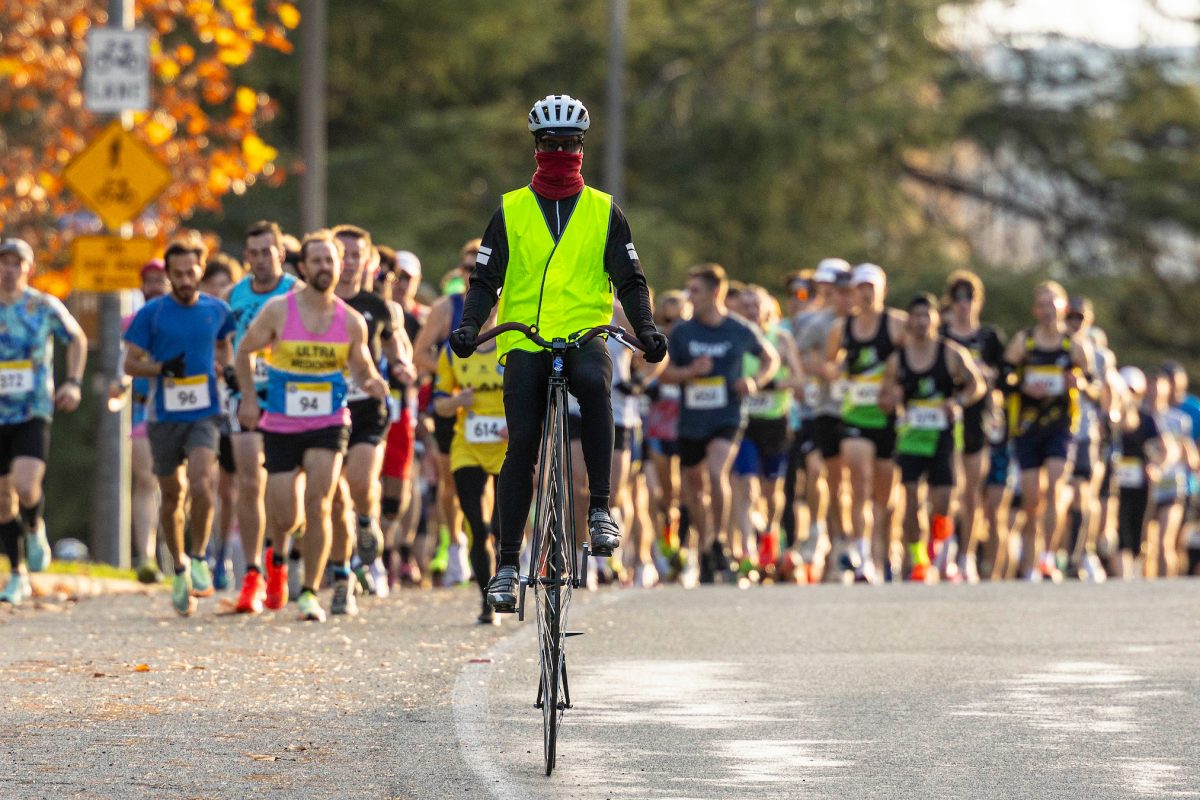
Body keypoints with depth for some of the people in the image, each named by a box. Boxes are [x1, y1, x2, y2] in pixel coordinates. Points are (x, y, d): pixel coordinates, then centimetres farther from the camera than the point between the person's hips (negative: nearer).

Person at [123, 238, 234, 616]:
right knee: (172, 497, 8)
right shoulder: (151, 313, -3)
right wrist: (162, 368, -18)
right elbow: (130, 363, -2)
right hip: (164, 416, 0)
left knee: (200, 482, -23)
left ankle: (198, 558, -7)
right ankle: (180, 569, 26)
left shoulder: (217, 310, 4)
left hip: (205, 413, 0)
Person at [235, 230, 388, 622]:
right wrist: (249, 397, -2)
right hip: (280, 425, 0)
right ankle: (278, 555, 36)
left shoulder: (351, 321, 0)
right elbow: (244, 351, 7)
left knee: (318, 505, -15)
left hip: (329, 426, 0)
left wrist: (372, 384, -10)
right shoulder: (278, 310, -5)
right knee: (284, 515, -1)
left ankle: (310, 591, -4)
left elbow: (362, 369, 12)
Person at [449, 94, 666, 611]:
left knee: (593, 381, -35)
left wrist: (646, 330, -8)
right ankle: (508, 563, -6)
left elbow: (629, 280, 10)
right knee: (521, 444, -12)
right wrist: (469, 325, -9)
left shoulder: (603, 212, 12)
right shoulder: (511, 211, 11)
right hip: (525, 341, 1)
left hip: (584, 336, -1)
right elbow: (485, 279, 10)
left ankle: (600, 509, -29)